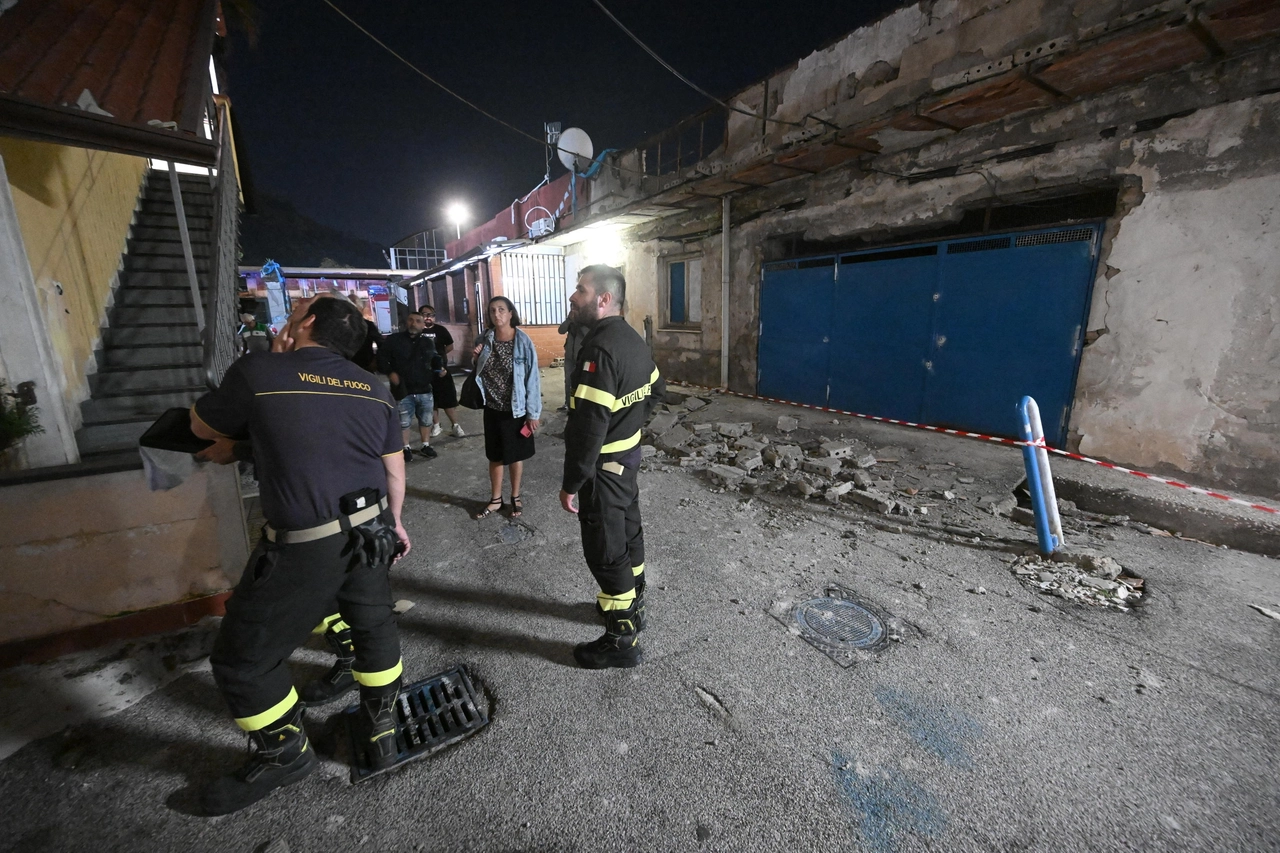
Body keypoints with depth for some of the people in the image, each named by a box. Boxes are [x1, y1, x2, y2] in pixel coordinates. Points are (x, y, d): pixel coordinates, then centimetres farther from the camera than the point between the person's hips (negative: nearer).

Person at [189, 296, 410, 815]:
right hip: (371, 531, 6)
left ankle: (285, 754, 36)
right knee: (374, 627, 25)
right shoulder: (374, 389, 5)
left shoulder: (257, 372, -9)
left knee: (243, 659, 18)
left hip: (302, 548, -5)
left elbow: (201, 427, 10)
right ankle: (382, 732, 42)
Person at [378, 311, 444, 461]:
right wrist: (390, 372, -12)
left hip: (424, 389, 3)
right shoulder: (393, 340, -4)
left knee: (426, 420, 14)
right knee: (403, 422, 8)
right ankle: (406, 448, 25)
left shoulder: (428, 342, 7)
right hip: (403, 390, -3)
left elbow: (435, 358, 20)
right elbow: (381, 357, -1)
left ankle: (426, 445, 31)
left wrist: (440, 368, 1)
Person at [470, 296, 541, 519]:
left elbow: (532, 377, -11)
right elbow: (479, 372, 12)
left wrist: (533, 412, -12)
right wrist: (476, 359, -10)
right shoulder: (485, 339, -2)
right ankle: (495, 499, 30)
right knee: (495, 456, 14)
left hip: (516, 409, -3)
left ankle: (515, 497, 30)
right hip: (492, 408, 3)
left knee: (516, 455, 12)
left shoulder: (523, 341, -13)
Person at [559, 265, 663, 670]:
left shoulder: (599, 350, -25)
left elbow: (589, 426, -28)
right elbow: (656, 389, 19)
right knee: (628, 531, 22)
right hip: (629, 454, 10)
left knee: (606, 550, 3)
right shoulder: (633, 339, 5)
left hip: (603, 464, -10)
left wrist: (571, 483, -21)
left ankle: (621, 640, 19)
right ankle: (633, 605, 43)